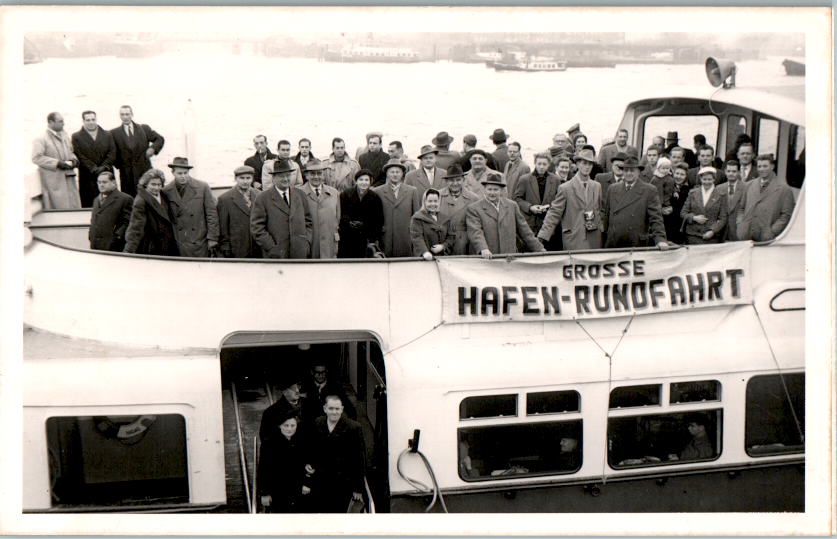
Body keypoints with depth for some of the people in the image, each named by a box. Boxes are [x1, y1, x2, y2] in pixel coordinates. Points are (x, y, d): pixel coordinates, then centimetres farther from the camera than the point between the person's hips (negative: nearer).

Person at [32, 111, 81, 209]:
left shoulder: (64, 136, 11)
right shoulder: (41, 139, -9)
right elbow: (36, 158, -15)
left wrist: (73, 159, 2)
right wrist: (57, 163, -19)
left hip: (69, 178, 6)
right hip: (54, 181, -6)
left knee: (74, 207, 4)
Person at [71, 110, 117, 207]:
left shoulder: (107, 135, 14)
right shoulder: (76, 137, 5)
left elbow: (112, 153, 6)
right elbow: (80, 156, -3)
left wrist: (103, 167, -8)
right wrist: (94, 168, -12)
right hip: (87, 178, -2)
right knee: (88, 205, -5)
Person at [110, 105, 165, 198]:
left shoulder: (144, 128, 10)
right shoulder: (114, 133, 7)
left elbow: (160, 139, 10)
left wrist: (153, 148, -7)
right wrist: (118, 164, -6)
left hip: (145, 170, 0)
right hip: (126, 172, 0)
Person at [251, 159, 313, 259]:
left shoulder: (300, 194, 12)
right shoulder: (263, 198, -2)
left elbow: (308, 221, 17)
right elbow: (257, 228, -6)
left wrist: (307, 241, 3)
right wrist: (272, 248, -12)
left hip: (300, 254, 4)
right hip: (276, 256, -4)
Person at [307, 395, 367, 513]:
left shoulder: (353, 428, -11)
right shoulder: (317, 424, 2)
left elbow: (359, 459, -7)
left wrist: (358, 488, -6)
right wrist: (310, 463, 2)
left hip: (342, 485, -4)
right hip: (320, 483, 4)